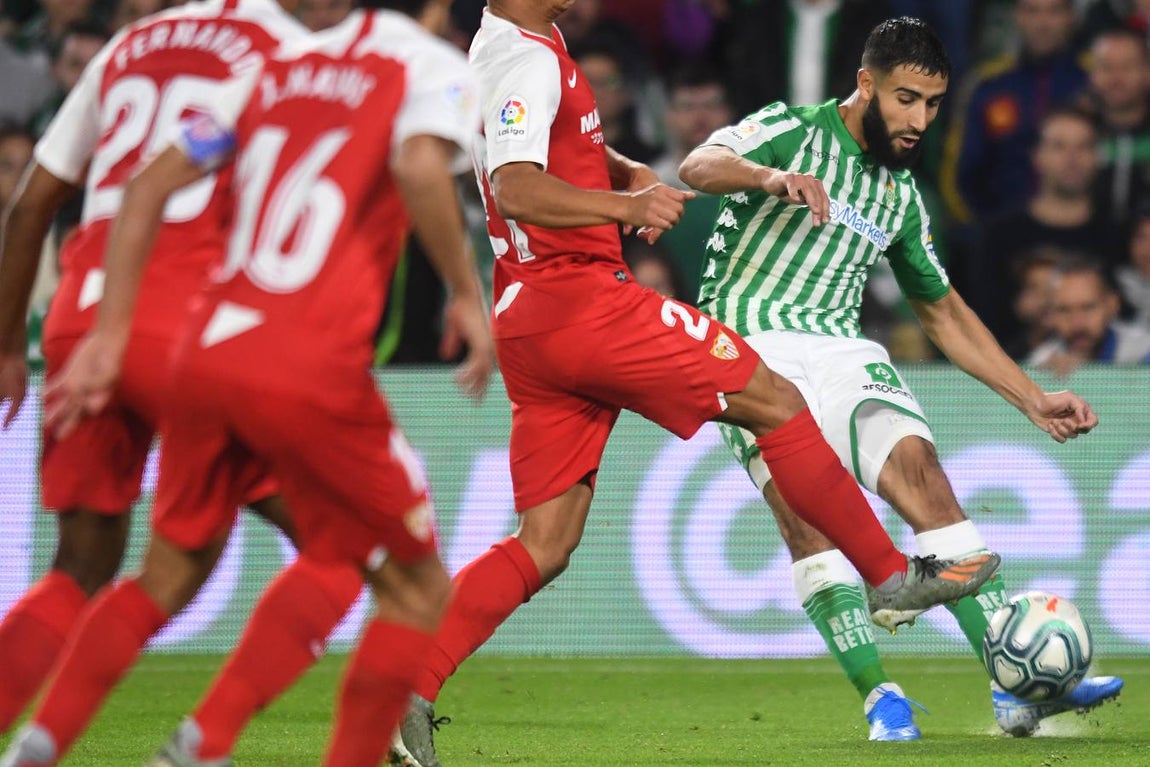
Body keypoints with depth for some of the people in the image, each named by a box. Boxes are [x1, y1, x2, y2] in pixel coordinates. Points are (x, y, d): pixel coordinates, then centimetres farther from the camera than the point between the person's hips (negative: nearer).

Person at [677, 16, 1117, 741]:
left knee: (925, 477, -15)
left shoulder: (901, 195, 19)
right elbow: (700, 166, -18)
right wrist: (775, 177, -40)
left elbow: (943, 310, 28)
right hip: (753, 343, -5)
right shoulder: (796, 131, 1)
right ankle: (880, 697, -26)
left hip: (844, 352, 5)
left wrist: (1033, 398, 22)